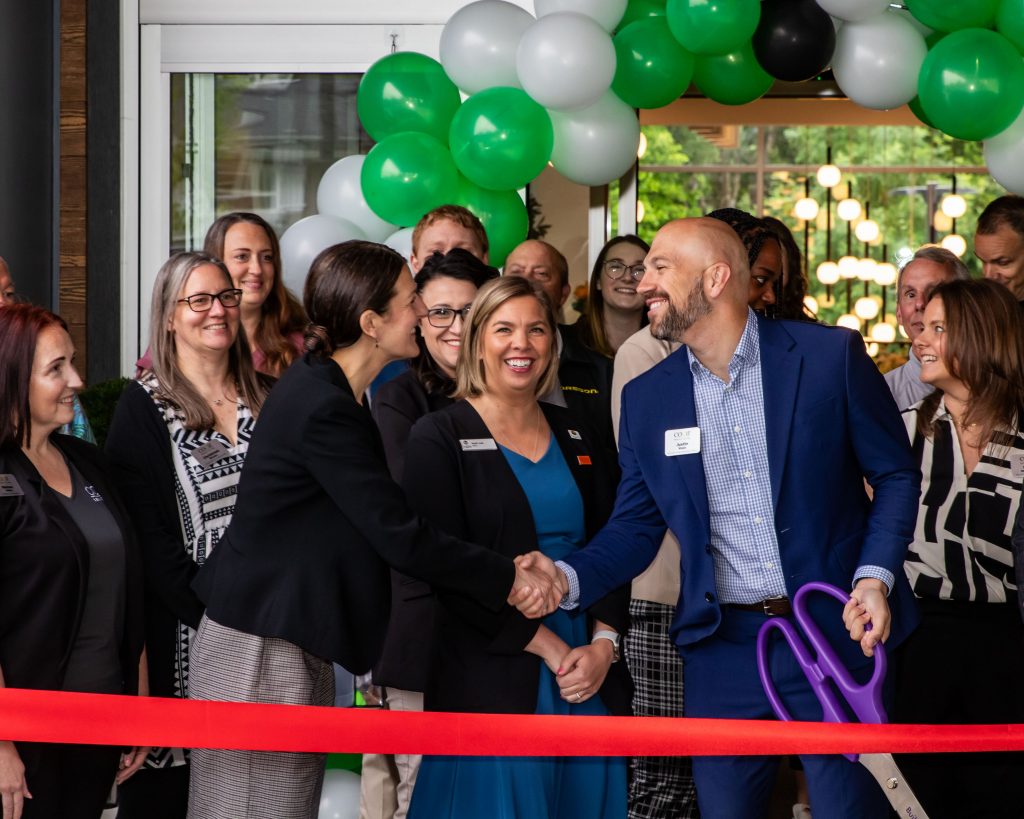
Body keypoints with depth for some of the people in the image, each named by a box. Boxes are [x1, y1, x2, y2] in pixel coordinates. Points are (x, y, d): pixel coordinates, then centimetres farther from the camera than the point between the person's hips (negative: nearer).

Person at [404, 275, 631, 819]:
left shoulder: (575, 437, 14)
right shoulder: (439, 439, -2)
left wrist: (604, 644, -5)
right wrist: (546, 646, -13)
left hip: (589, 673, 5)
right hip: (493, 680, -5)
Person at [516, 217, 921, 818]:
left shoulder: (830, 356, -5)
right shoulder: (647, 397, 5)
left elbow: (896, 474, 1)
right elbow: (635, 530, 7)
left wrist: (875, 578, -13)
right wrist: (569, 577, -12)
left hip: (838, 632, -3)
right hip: (724, 648, 3)